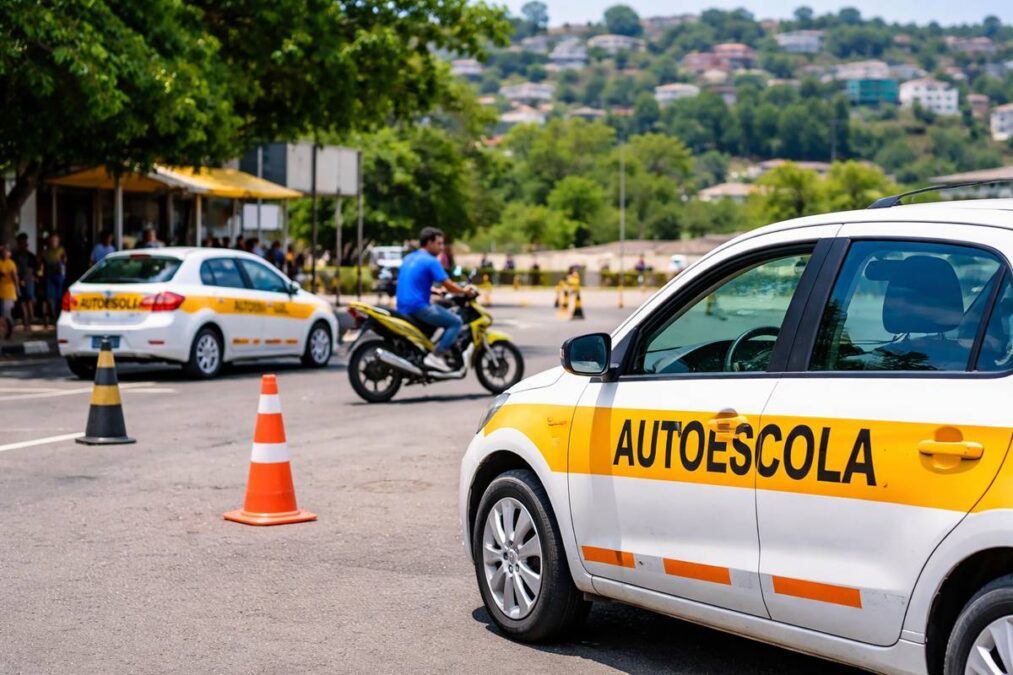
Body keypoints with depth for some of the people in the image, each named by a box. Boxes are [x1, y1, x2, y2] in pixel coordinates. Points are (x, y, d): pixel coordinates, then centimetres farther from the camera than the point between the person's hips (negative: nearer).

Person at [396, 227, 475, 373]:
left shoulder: (408, 259, 17)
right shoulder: (430, 261, -10)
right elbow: (448, 285, -12)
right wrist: (465, 291, 4)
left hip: (403, 308, 10)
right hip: (418, 307, -10)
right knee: (456, 322, -9)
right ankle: (436, 356, -17)